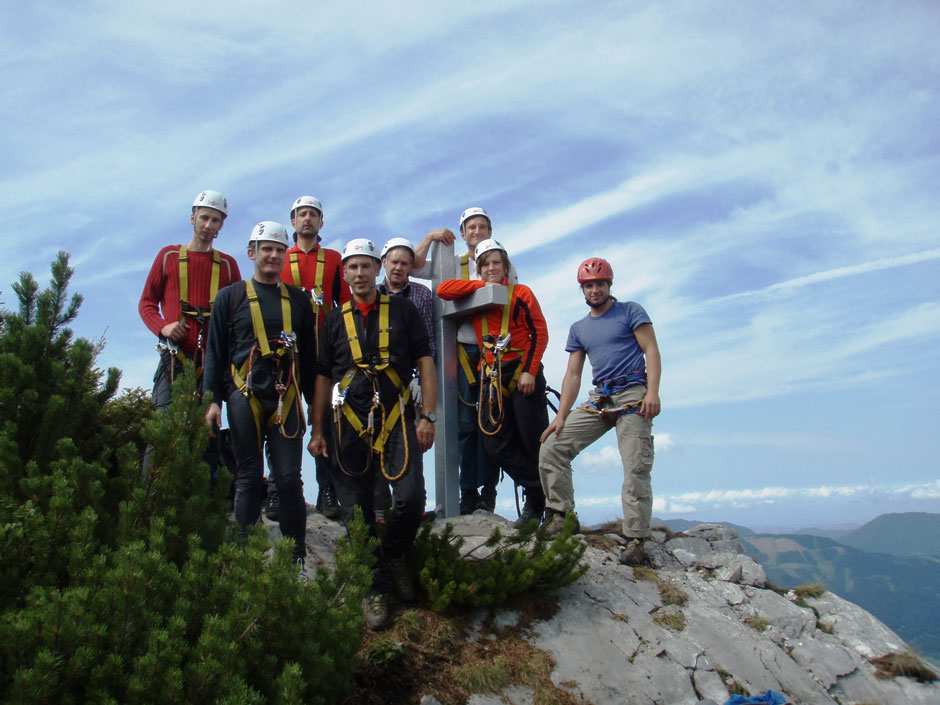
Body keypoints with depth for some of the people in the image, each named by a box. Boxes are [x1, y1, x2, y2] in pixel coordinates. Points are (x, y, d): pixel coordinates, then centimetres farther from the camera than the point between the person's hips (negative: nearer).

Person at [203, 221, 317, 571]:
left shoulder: (298, 300, 15)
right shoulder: (230, 297, 10)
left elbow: (309, 356, 16)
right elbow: (215, 352, 8)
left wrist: (315, 403, 11)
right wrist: (213, 400, -2)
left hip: (286, 398, 1)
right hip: (245, 396, -1)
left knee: (289, 479, -2)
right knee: (248, 479, 2)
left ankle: (296, 561, 6)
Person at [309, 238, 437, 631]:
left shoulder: (402, 311, 8)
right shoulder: (335, 321, 13)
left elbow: (425, 362, 5)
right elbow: (323, 376, 15)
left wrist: (428, 416, -4)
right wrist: (317, 431, 9)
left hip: (397, 419, -2)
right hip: (350, 424, 2)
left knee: (411, 498, -16)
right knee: (357, 513, 2)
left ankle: (393, 557, 14)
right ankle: (375, 588, 17)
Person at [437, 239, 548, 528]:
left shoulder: (521, 293, 1)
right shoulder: (475, 295, 12)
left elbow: (540, 333, -2)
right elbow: (442, 289, 0)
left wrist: (530, 371, -11)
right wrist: (483, 285, -4)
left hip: (523, 373, -4)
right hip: (492, 376, 4)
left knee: (535, 440, -4)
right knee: (497, 445, -1)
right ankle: (536, 495, 11)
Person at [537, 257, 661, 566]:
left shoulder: (630, 311, 7)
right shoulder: (578, 328, 18)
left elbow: (651, 350, -2)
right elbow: (573, 374, 14)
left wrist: (653, 391, -17)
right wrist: (561, 416, 3)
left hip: (632, 395, -5)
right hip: (598, 399, 5)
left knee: (636, 469, -12)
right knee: (551, 448, -6)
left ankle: (636, 541, -6)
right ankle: (558, 515, 3)